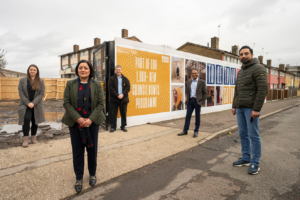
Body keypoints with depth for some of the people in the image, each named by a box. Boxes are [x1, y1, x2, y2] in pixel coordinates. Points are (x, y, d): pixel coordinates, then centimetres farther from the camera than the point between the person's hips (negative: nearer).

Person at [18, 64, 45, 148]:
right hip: (25, 105, -1)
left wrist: (33, 103, -14)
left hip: (36, 105, 1)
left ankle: (33, 138, 20)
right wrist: (28, 103, -13)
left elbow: (42, 94, -3)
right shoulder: (22, 80, 3)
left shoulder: (41, 81, 3)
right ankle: (25, 139, -8)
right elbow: (21, 93, -3)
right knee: (26, 119, -17)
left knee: (34, 121, 8)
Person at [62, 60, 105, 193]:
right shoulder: (70, 84, 2)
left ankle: (92, 174, 31)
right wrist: (78, 118, -16)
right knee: (77, 150, 6)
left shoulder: (97, 85, 1)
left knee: (92, 148, 9)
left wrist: (90, 119, -15)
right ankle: (79, 178, 24)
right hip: (75, 122, 0)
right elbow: (66, 103, -4)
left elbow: (100, 103, -4)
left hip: (92, 122, 0)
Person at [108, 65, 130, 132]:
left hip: (123, 99, 2)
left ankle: (123, 126, 19)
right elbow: (111, 88, -7)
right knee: (113, 114, 2)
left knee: (123, 113, 7)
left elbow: (128, 88, 1)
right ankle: (113, 126, 13)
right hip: (114, 99, -2)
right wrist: (117, 95, -16)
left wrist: (122, 94, -14)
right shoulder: (111, 79, 3)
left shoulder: (125, 79, 10)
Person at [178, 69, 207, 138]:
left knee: (197, 116, 5)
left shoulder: (202, 82, -2)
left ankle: (196, 131, 14)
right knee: (188, 115, 4)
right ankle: (185, 130, 11)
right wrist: (187, 99, 8)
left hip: (197, 101, -4)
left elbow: (205, 92, -1)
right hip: (190, 100, 4)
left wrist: (202, 101, -7)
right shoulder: (189, 82, 10)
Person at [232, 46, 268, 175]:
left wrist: (256, 109, -20)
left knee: (253, 135, -2)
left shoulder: (258, 69, -7)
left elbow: (263, 90, -15)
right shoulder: (240, 72, 17)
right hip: (240, 108, 7)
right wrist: (234, 106, 15)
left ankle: (255, 163, 10)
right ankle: (246, 158, 22)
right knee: (243, 134, 10)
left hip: (251, 108, -7)